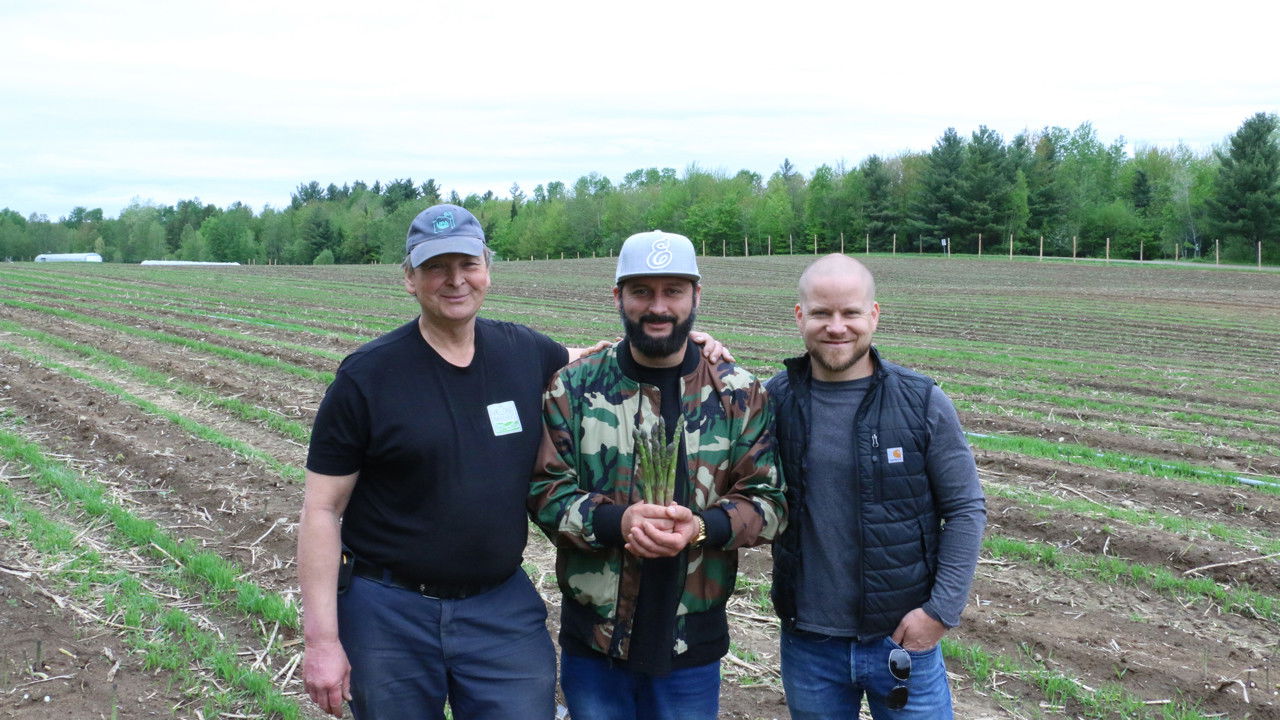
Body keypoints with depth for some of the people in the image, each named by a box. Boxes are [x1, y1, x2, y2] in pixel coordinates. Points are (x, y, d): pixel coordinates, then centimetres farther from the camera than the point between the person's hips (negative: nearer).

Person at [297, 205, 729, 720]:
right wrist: (321, 639, -13)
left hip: (504, 607, 2)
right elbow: (322, 509, -8)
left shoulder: (526, 353, 0)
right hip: (390, 610, -2)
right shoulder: (366, 376, -8)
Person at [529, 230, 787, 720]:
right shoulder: (574, 387, -2)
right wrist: (617, 521, -23)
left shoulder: (740, 395, -1)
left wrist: (703, 526, -22)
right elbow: (544, 490, -4)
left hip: (692, 641, 0)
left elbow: (769, 499, -1)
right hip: (592, 638, 0)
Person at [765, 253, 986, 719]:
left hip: (903, 638, -1)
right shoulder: (773, 401, -3)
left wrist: (942, 609, -9)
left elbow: (966, 509, -2)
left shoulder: (923, 403, -7)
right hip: (807, 642, 1)